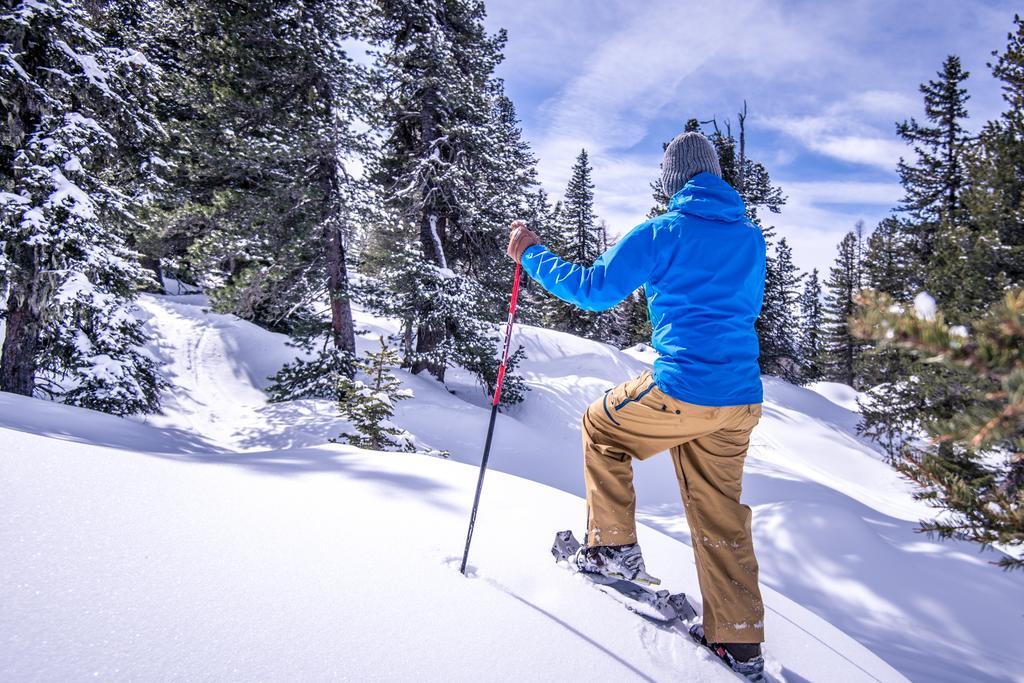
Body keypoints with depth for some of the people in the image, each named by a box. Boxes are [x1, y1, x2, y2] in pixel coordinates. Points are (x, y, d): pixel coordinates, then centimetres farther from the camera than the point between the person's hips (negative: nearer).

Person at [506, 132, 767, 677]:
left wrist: (531, 253, 8)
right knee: (720, 514, 16)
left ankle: (613, 547, 22)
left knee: (601, 426, 21)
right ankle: (738, 640, 23)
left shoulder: (660, 234, -6)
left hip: (679, 391, -6)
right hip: (741, 401, 6)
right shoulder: (751, 237, 12)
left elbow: (592, 290, -5)